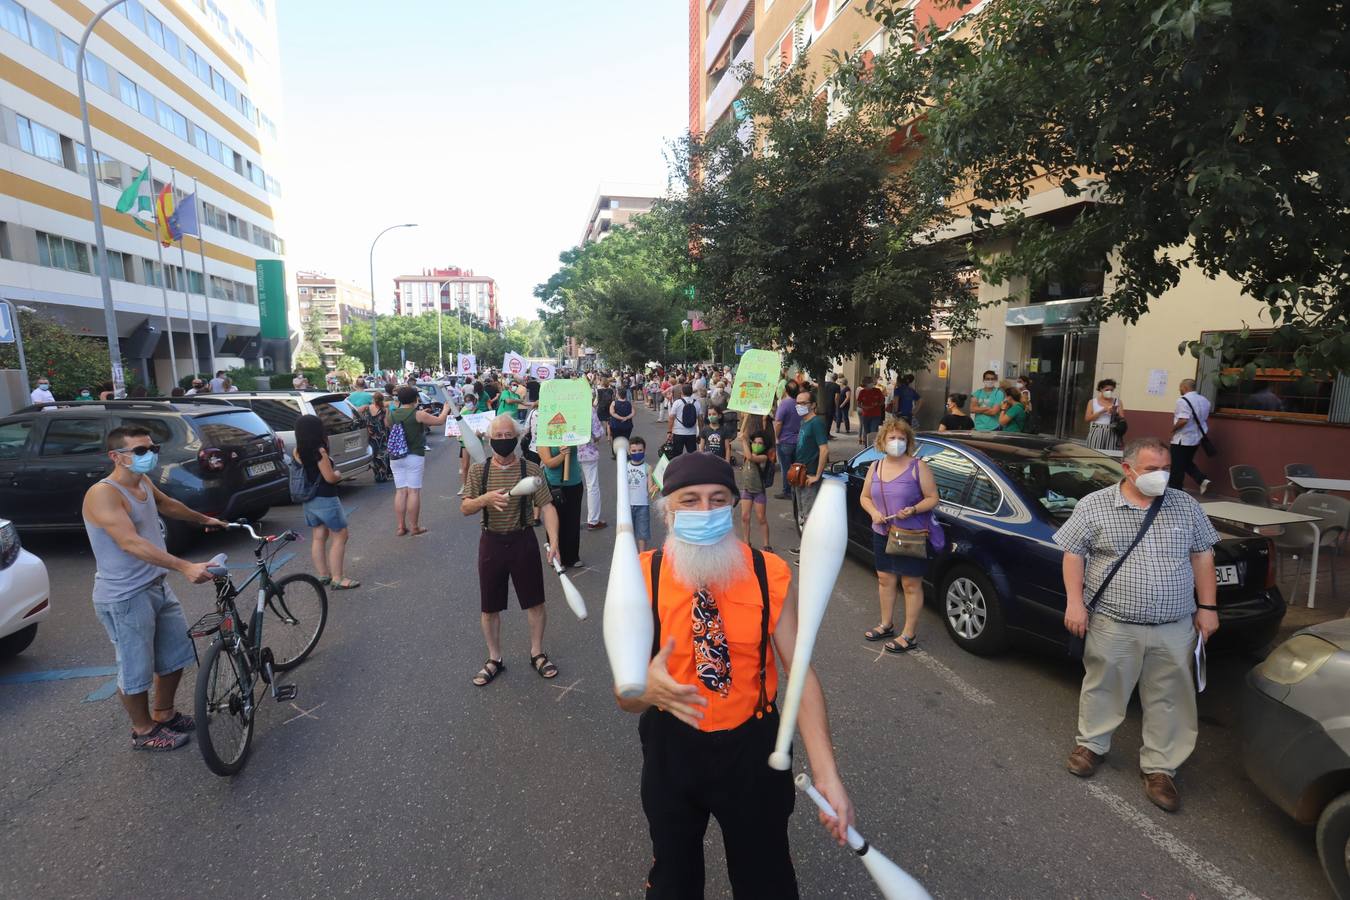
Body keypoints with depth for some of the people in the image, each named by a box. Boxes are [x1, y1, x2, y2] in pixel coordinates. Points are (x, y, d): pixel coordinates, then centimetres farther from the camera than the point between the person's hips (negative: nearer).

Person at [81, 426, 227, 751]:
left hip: (158, 587, 9)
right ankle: (144, 731, 27)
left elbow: (167, 505, 28)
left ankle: (164, 714, 39)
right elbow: (131, 543, -33)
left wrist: (204, 519, 42)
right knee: (136, 670, 8)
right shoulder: (103, 494, -21)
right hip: (124, 598, -9)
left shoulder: (143, 482, 5)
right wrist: (185, 567, -42)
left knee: (176, 656, 19)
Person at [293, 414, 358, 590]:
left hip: (309, 501, 8)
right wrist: (339, 474, 1)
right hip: (326, 500, -8)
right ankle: (337, 579, -1)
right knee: (339, 537, 0)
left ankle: (323, 575, 24)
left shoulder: (297, 451, 2)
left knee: (318, 537, 16)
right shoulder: (319, 451, -19)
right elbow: (330, 477, -19)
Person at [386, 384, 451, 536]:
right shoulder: (418, 414, -10)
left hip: (395, 458, 5)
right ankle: (414, 527, 5)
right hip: (414, 456, -5)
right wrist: (446, 409, 16)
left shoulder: (391, 415, 4)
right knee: (414, 491, 0)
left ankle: (401, 527, 11)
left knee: (400, 491, 9)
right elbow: (440, 421, -3)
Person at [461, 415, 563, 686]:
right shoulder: (479, 470, -2)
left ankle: (537, 653, 31)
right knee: (489, 607, 11)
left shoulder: (530, 469, -7)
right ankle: (494, 659, 31)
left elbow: (546, 506, -12)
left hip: (523, 541, -1)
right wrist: (484, 499, -23)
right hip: (491, 542, 1)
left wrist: (553, 541, -25)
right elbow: (464, 508, -1)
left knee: (535, 602, 9)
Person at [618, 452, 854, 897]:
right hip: (671, 748, 0)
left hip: (752, 747, 0)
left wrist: (826, 773, -22)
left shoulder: (771, 575, -15)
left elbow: (801, 672, -13)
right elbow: (624, 694, -15)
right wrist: (647, 686, -38)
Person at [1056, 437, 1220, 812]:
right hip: (1113, 626, -2)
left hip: (1175, 629, 3)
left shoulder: (1185, 505, 5)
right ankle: (1091, 744, 32)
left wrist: (1207, 606, 5)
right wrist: (1075, 602, -9)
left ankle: (1159, 768, 25)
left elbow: (1202, 556, 10)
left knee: (1169, 701, 10)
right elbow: (1073, 553, -3)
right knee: (1103, 690, 12)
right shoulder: (1094, 505, -5)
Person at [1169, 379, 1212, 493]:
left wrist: (1173, 429, -13)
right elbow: (1206, 419, 20)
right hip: (1196, 438, 9)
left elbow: (1183, 420, -28)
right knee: (1187, 463, 23)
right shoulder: (1204, 400, 10)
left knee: (1176, 467, 1)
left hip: (1182, 439, -9)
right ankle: (1202, 480, 7)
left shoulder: (1183, 400, -19)